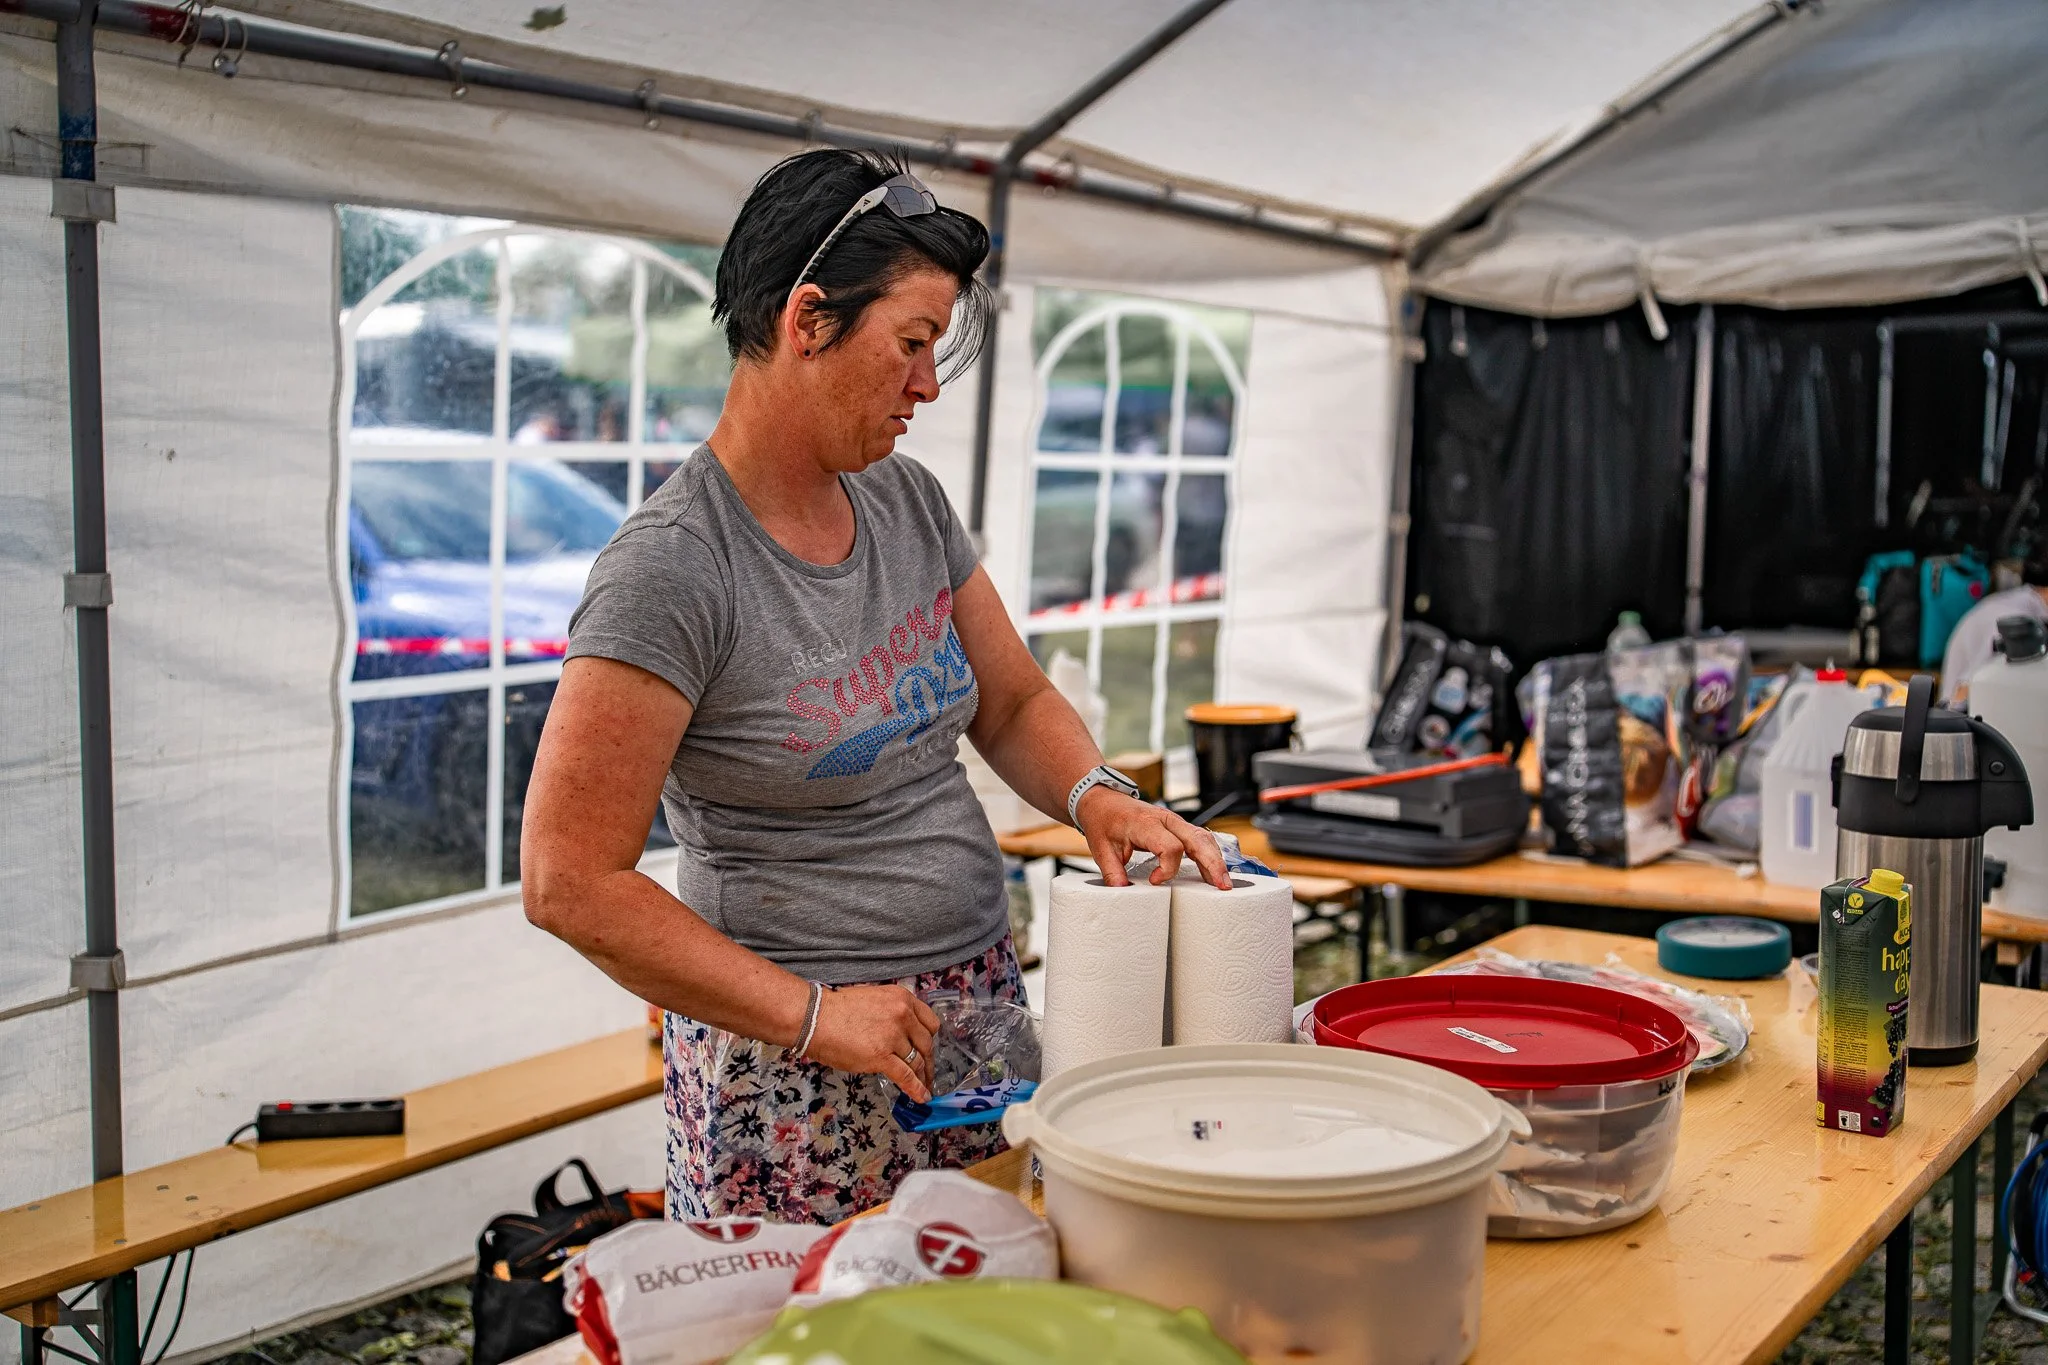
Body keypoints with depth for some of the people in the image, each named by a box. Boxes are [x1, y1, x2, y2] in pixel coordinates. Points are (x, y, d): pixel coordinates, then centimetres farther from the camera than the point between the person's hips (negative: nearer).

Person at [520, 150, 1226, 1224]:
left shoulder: (909, 502, 5)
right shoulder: (670, 568, -18)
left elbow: (1015, 704, 16)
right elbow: (570, 881, -19)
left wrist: (1094, 795, -6)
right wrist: (814, 1013, -19)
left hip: (977, 1008, 6)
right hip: (791, 1073, -6)